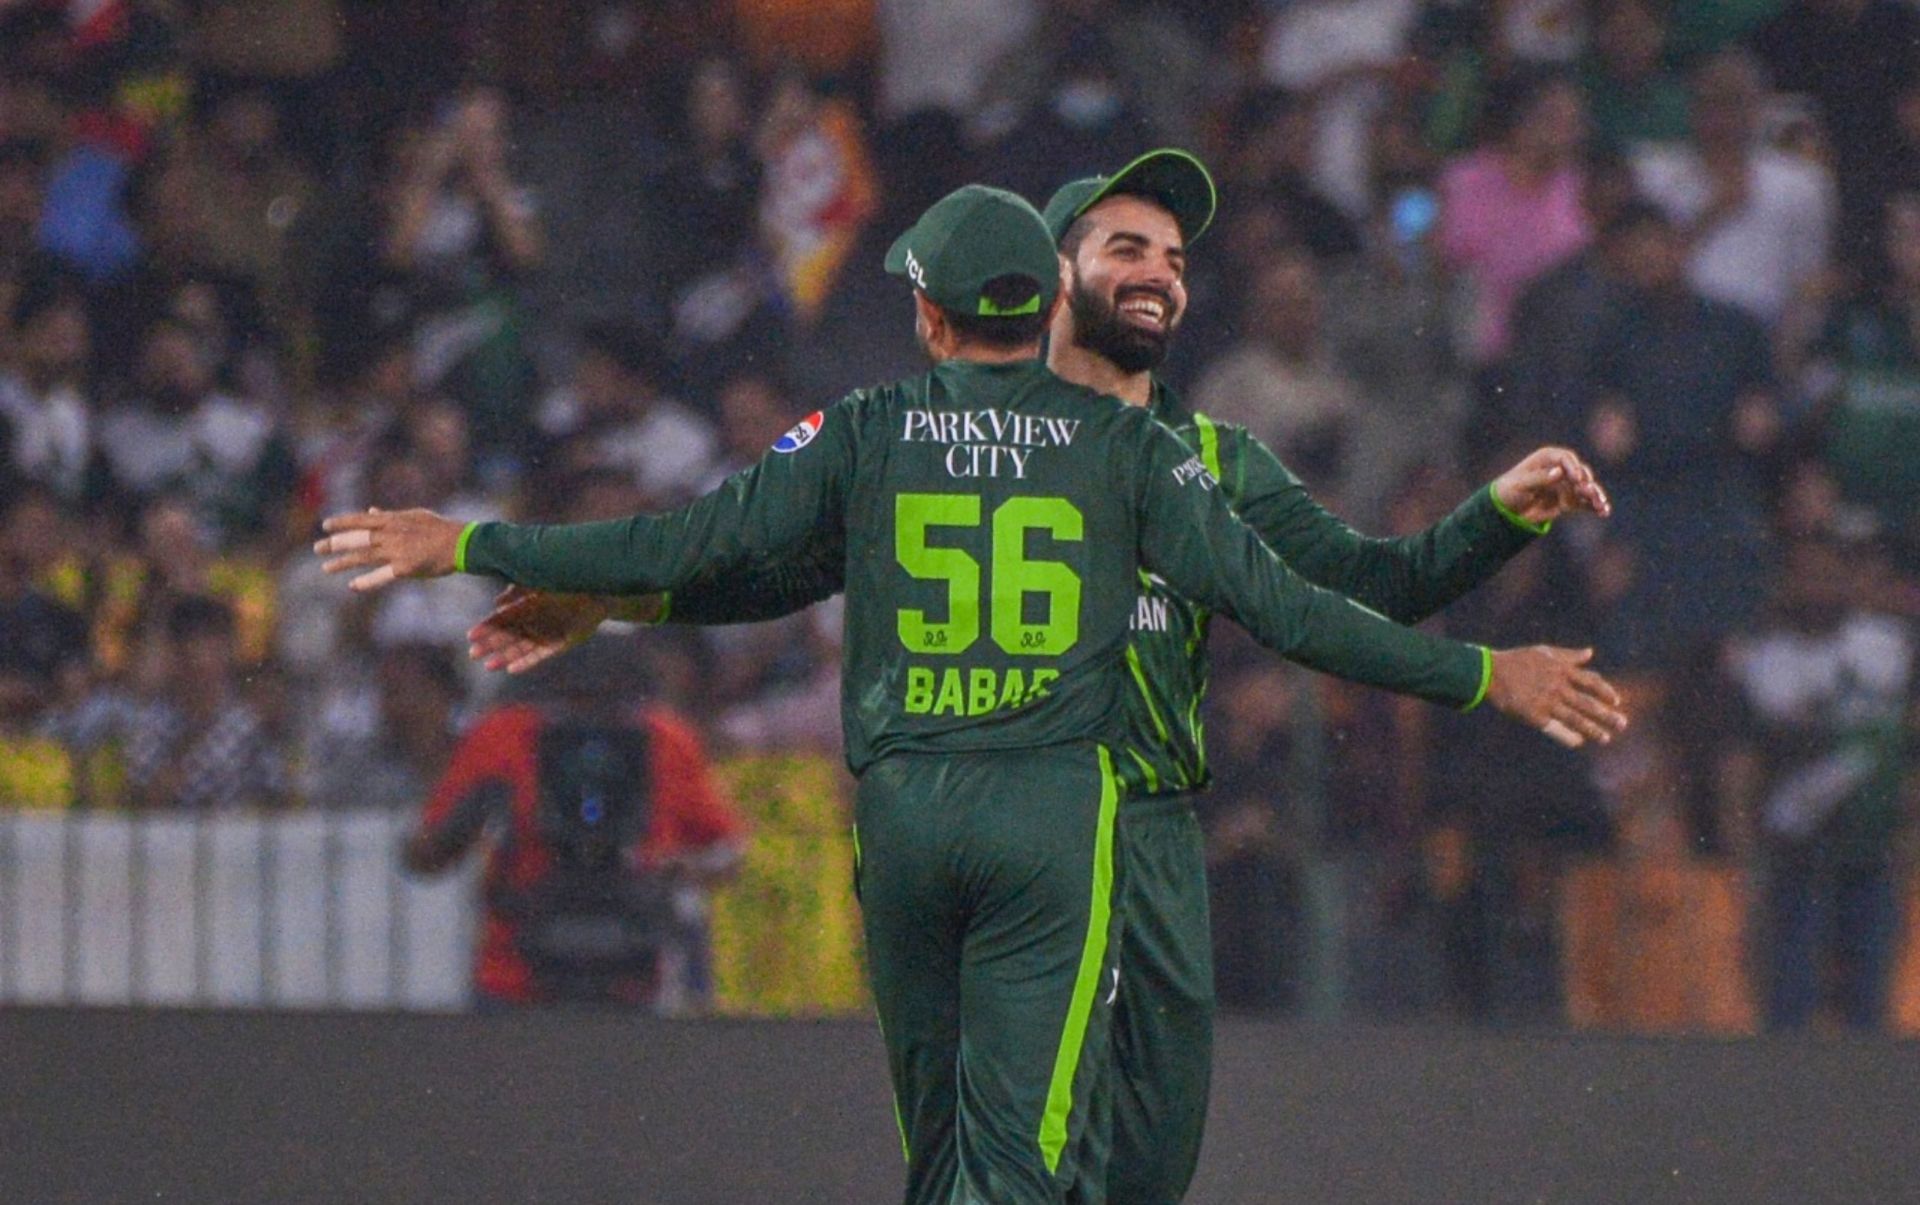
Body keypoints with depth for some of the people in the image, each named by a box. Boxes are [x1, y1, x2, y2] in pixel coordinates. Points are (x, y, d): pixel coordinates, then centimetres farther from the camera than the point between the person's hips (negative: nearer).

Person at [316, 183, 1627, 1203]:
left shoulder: (866, 432, 4)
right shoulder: (1126, 446, 3)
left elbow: (688, 547, 1)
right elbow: (1274, 602, -2)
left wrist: (470, 548, 10)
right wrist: (1481, 676, 4)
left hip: (901, 807, 2)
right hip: (1060, 811, -2)